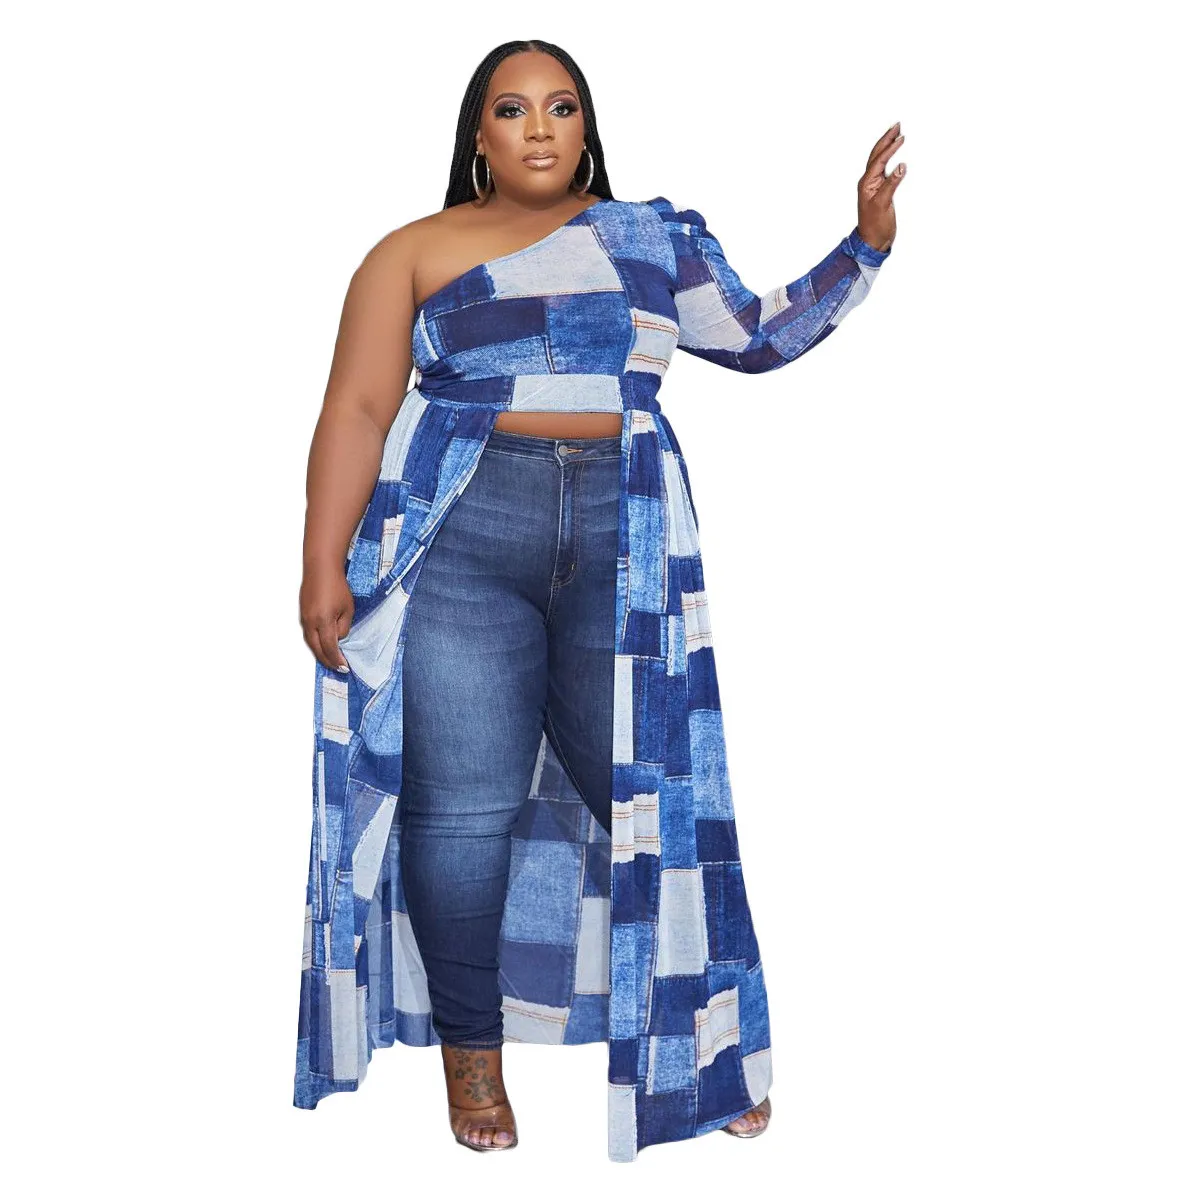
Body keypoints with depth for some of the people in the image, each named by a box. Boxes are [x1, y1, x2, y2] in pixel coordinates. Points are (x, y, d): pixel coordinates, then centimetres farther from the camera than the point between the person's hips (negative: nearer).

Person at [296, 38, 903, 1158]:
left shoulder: (654, 236, 18)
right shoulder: (417, 251, 10)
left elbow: (761, 334, 23)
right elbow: (357, 410, 3)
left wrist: (867, 242, 14)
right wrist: (323, 570, -5)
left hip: (623, 543, 2)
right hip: (456, 538, -1)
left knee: (651, 789, -1)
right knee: (462, 804, -3)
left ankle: (701, 1036, 17)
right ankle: (471, 1050, 15)